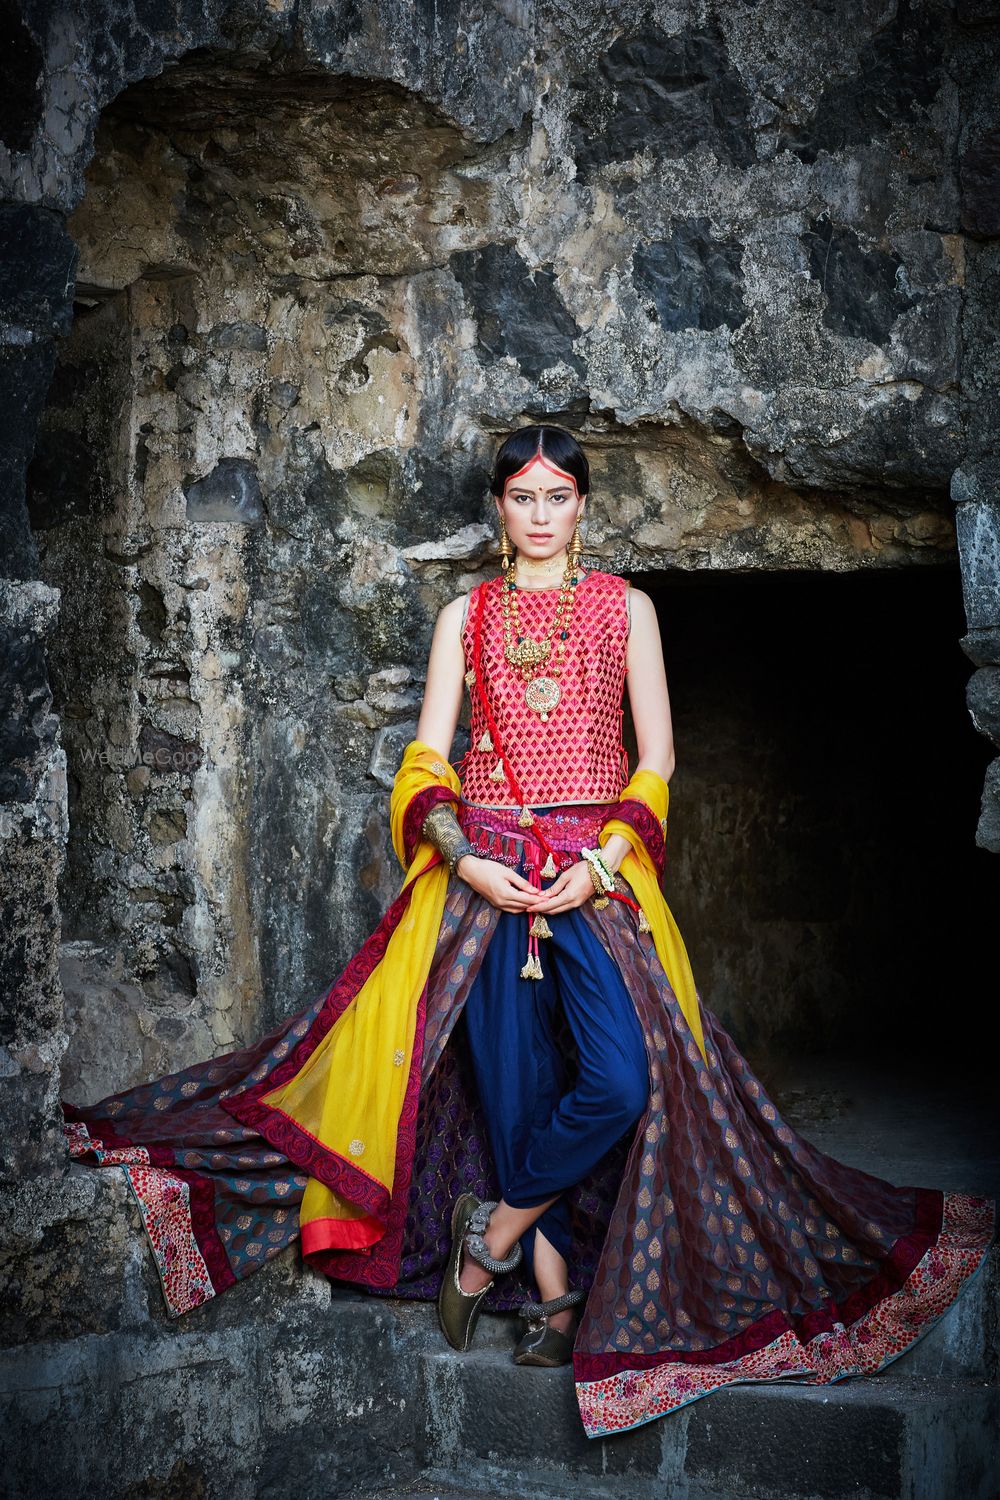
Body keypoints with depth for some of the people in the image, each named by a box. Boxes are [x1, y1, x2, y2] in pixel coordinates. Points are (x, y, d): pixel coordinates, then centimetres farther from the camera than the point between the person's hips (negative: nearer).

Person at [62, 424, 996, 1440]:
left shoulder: (625, 607, 11)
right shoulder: (465, 616, 13)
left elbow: (657, 758, 6)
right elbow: (426, 762, 8)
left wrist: (601, 863, -8)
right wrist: (464, 859, -10)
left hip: (598, 875, -1)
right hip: (485, 875, 1)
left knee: (622, 1081, -18)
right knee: (513, 1086, -1)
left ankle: (494, 1226, 3)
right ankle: (553, 1289, 13)